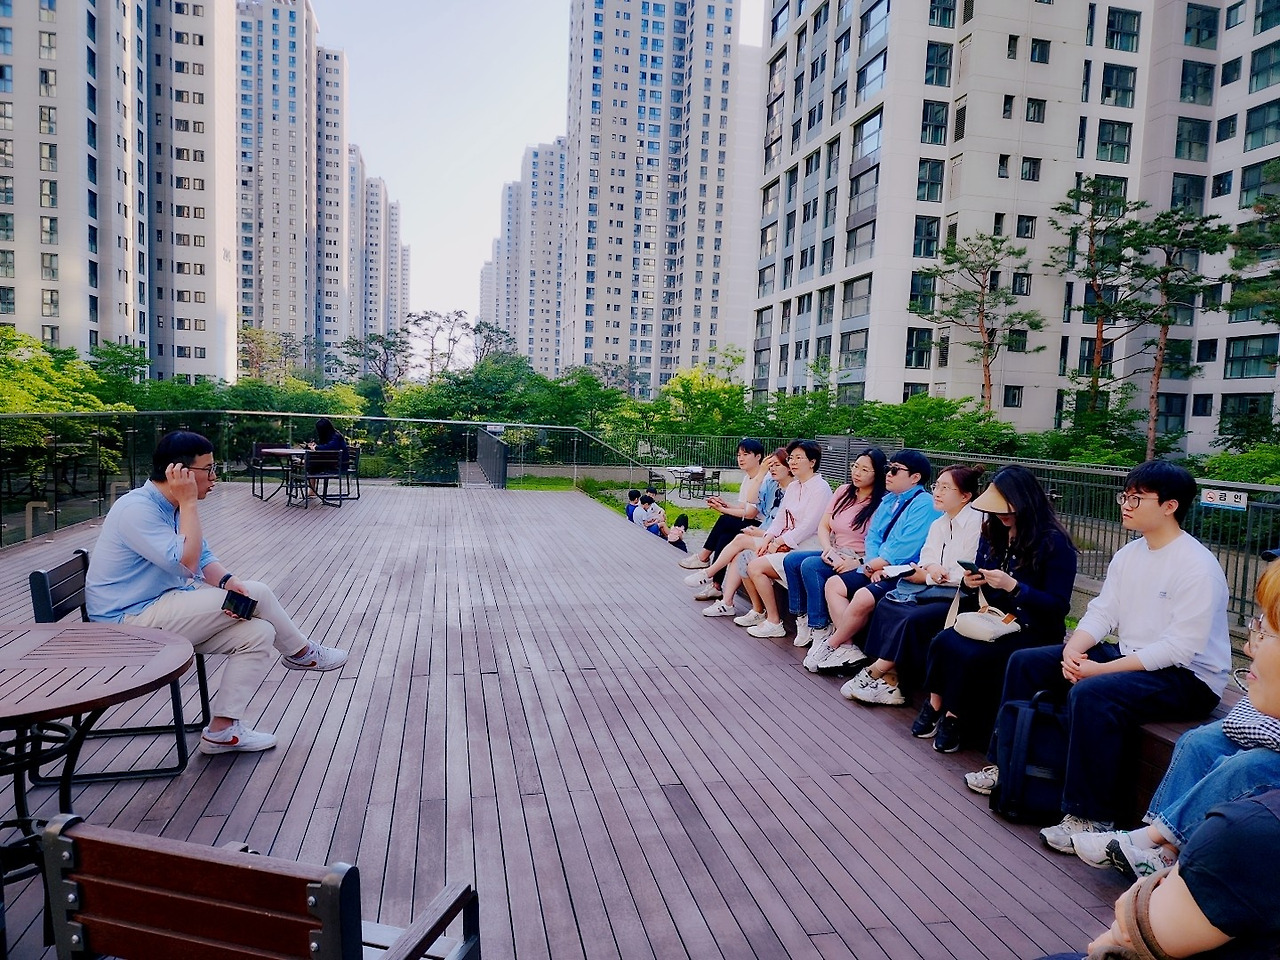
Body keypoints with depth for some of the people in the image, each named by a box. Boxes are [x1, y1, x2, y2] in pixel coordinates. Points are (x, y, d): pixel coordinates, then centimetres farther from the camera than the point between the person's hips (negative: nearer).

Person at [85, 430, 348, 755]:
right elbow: (187, 563, -27)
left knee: (258, 633, -9)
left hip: (163, 609, 9)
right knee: (256, 594, -16)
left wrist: (228, 581, -15)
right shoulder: (137, 509, -22)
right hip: (131, 621, -9)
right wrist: (189, 503, -24)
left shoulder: (173, 507, 8)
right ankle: (301, 653, 10)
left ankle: (222, 730, -4)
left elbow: (203, 559, 7)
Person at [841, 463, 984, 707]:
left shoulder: (976, 523, -10)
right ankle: (889, 682, -17)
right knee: (887, 606, -12)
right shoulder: (938, 524, 17)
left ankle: (875, 673, -12)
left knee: (914, 618, -28)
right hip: (936, 590, 8)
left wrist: (927, 577, -11)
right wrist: (931, 567, -14)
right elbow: (925, 561, 10)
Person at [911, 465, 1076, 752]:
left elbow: (1058, 607, -13)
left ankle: (954, 717, -7)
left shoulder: (1054, 542, -10)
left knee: (972, 655, -30)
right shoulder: (992, 533, 10)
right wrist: (970, 584, -6)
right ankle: (936, 705, -7)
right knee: (942, 642, -24)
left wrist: (1013, 586, -25)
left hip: (1031, 632, -6)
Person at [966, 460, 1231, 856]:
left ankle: (1090, 817, -21)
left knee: (1091, 693, -35)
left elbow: (1180, 646, -24)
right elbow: (1101, 612, 4)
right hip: (1129, 656, 9)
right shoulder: (1129, 555, 6)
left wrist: (1101, 669, -26)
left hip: (1188, 677, -9)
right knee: (1026, 662, 1)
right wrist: (1072, 650, -16)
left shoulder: (1197, 566, -18)